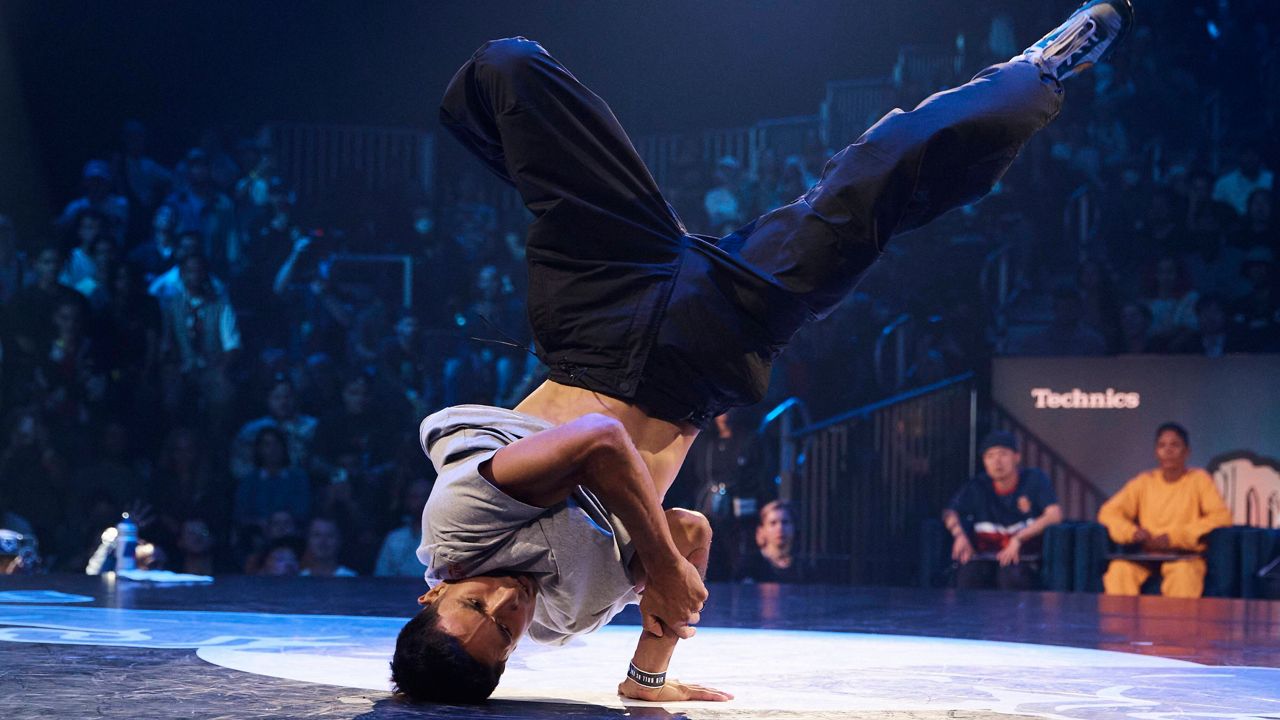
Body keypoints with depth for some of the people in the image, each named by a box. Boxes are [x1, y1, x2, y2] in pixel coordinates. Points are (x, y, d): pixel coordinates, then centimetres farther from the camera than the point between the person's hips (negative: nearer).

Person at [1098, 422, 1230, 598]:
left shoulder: (1198, 479, 4)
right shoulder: (1144, 482, 11)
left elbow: (1221, 516, -8)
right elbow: (1108, 512, 9)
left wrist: (1174, 536, -17)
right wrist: (1132, 532, -14)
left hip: (1185, 556, -2)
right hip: (1146, 555, 2)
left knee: (1183, 572, -38)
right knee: (1120, 570, -30)